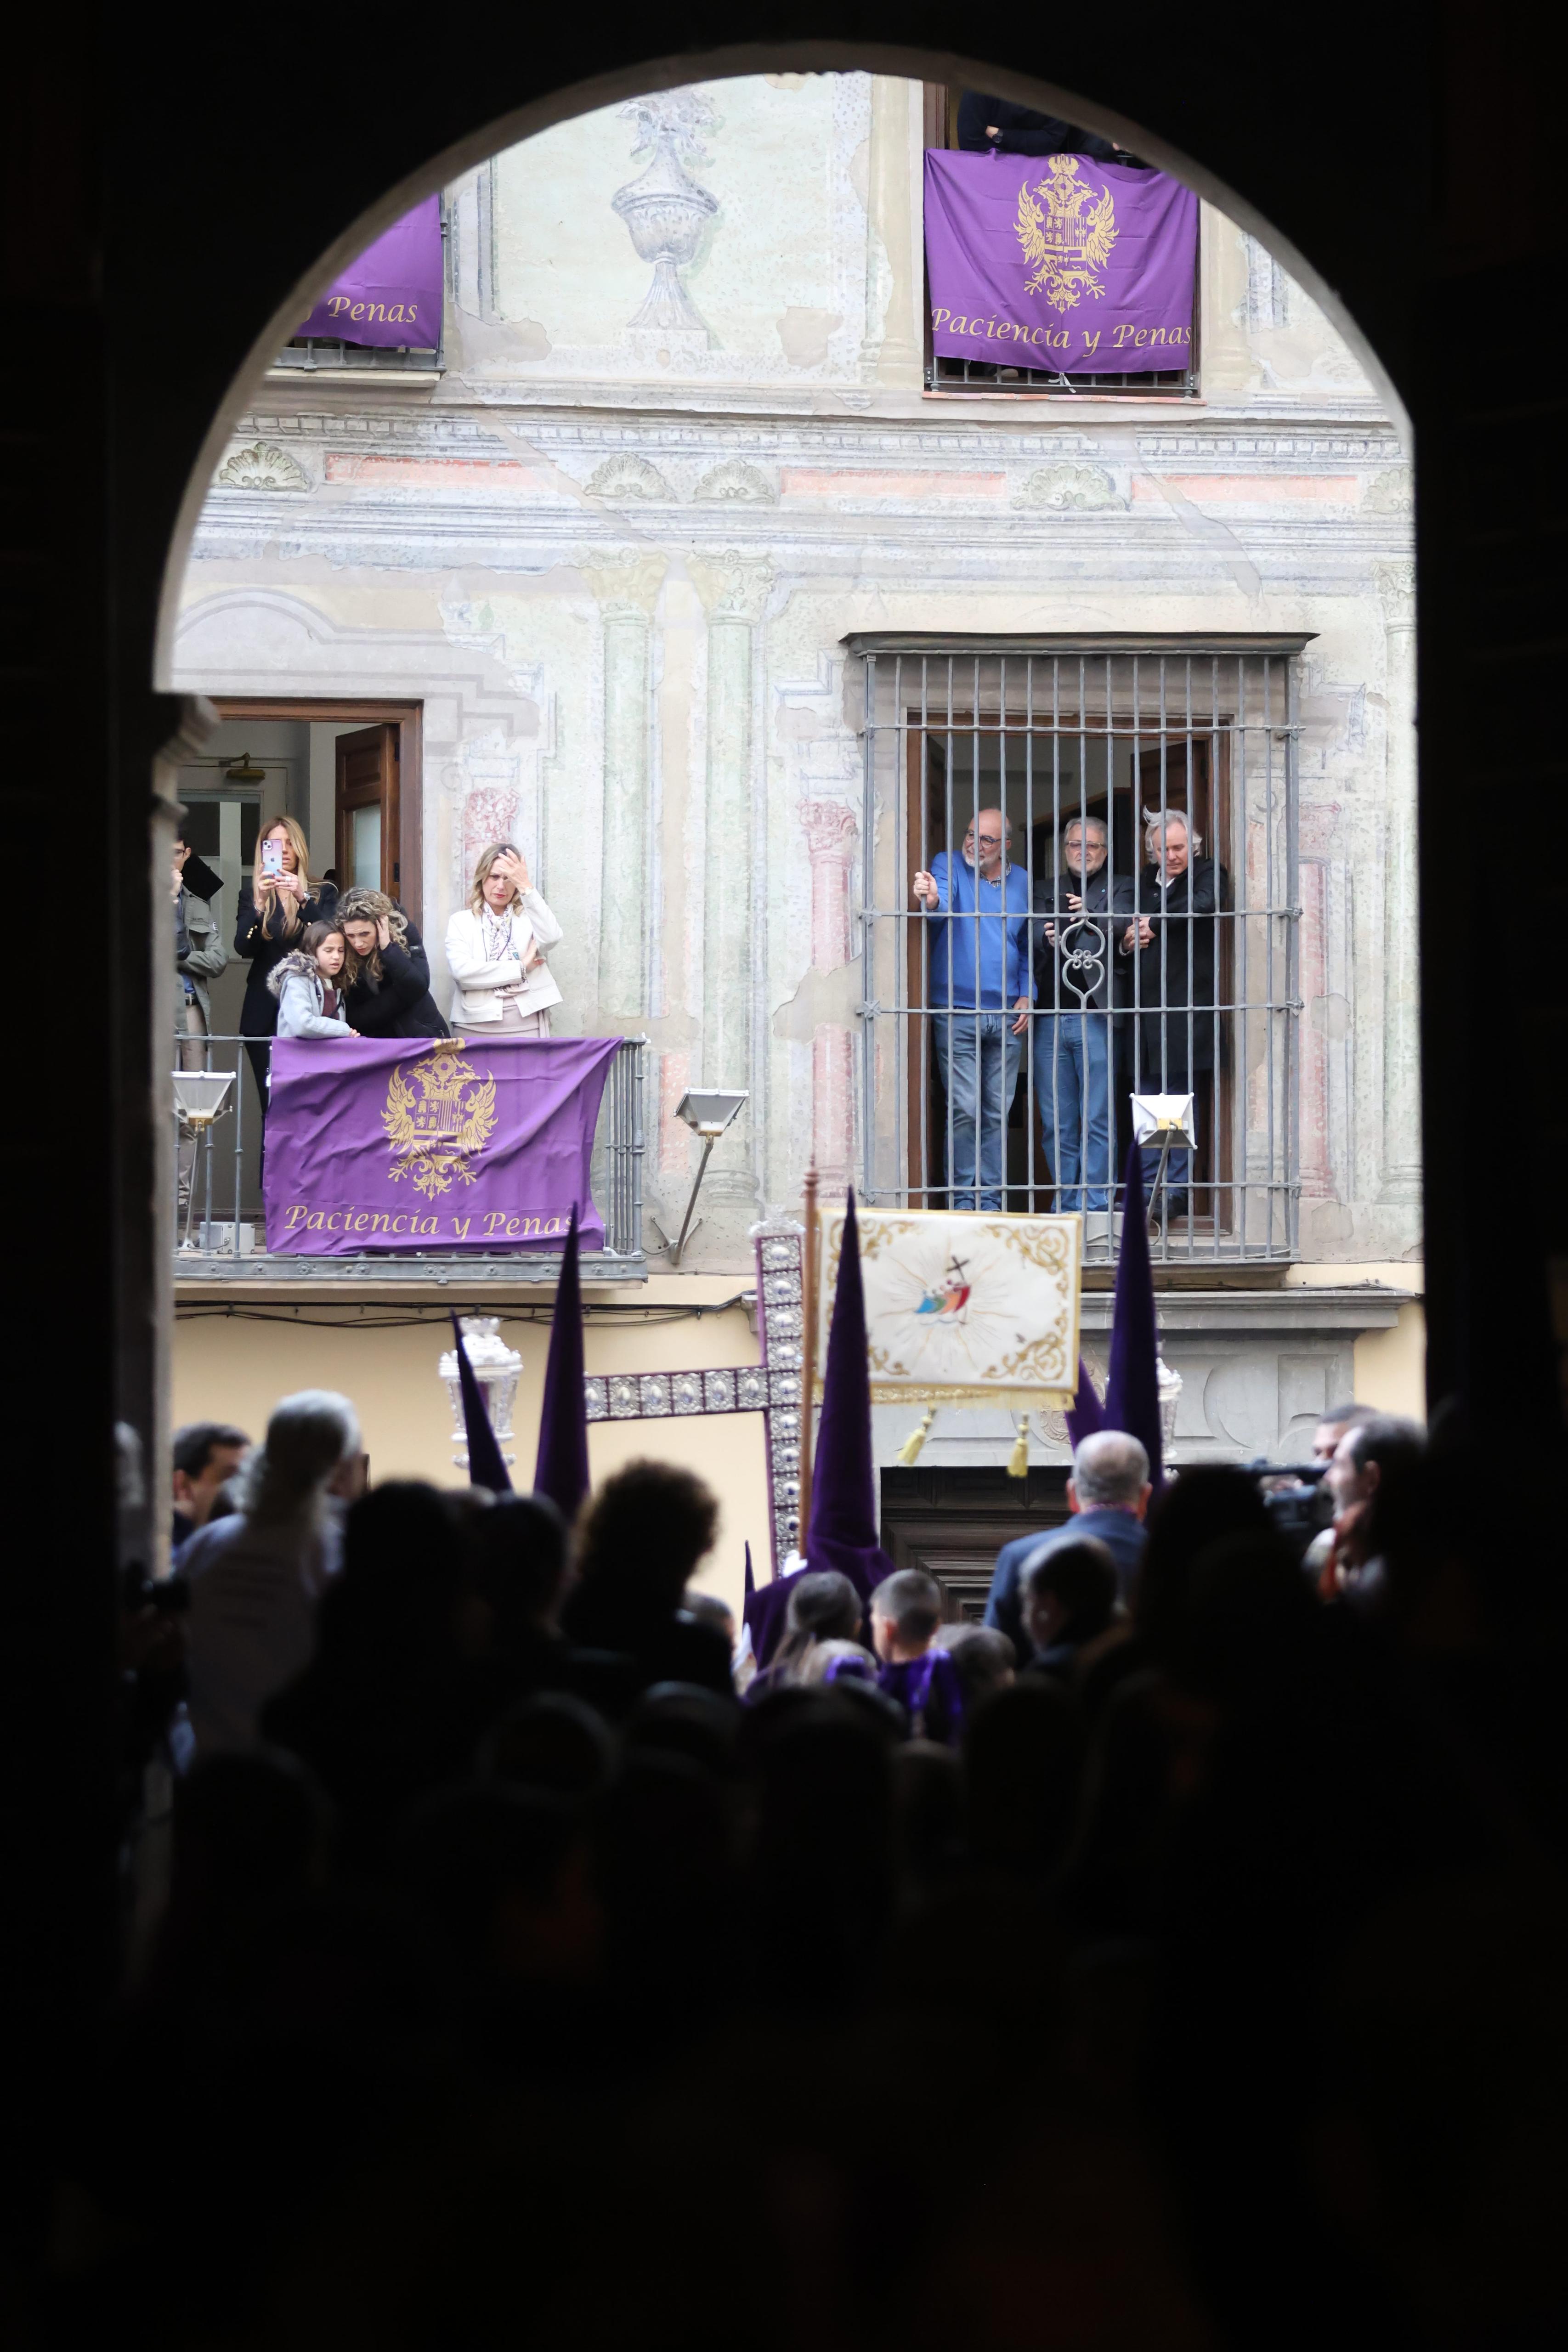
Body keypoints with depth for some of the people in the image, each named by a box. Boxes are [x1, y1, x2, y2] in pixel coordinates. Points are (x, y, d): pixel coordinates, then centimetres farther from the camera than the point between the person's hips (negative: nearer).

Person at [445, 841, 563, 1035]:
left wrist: (525, 887, -20)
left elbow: (552, 938, -15)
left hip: (528, 1029, 1)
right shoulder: (461, 922, 5)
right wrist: (522, 968, -10)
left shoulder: (528, 917, 7)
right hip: (477, 1029, -1)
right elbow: (461, 970, -11)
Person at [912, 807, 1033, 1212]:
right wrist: (932, 901, -46)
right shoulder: (948, 867, -1)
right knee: (964, 1111, -7)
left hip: (1006, 1018, 4)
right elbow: (944, 907, -22)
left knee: (998, 1113, 6)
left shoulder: (1021, 882, 10)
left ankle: (992, 1198, 12)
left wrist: (1026, 996, 5)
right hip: (956, 1014, -4)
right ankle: (964, 1197, -1)